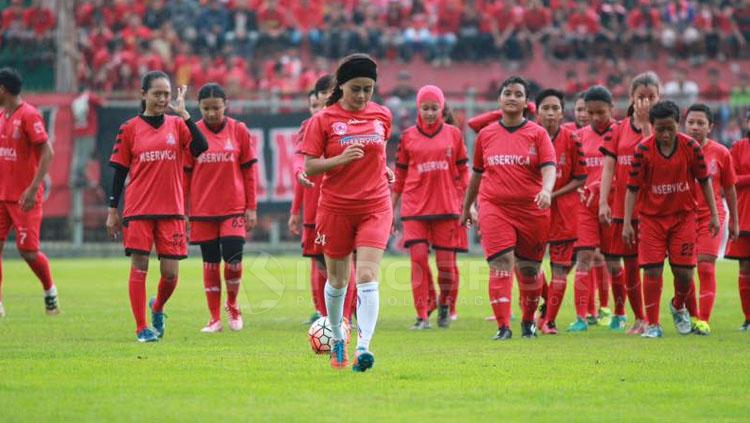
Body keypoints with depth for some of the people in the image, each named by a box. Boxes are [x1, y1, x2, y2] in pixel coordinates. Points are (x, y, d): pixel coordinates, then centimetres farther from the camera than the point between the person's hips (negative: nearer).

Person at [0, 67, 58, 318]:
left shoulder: (29, 115, -13)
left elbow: (47, 153, -17)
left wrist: (33, 188, -22)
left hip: (24, 198, -7)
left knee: (28, 251, -5)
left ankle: (50, 291, 21)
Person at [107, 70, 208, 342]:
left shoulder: (177, 125, 6)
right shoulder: (129, 129, 2)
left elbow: (200, 147, -12)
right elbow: (119, 171, 5)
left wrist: (183, 113, -15)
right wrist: (113, 211, 3)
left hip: (171, 210, 1)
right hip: (138, 210, -1)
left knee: (170, 273, 0)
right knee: (139, 267, -4)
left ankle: (157, 308, 31)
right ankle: (141, 328, 4)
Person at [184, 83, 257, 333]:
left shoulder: (239, 131, 1)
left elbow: (249, 171, 4)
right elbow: (185, 174, 5)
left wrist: (252, 208, 1)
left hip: (234, 208, -1)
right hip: (203, 209, 1)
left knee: (233, 258, -12)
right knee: (210, 263, 4)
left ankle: (232, 305, 15)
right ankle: (215, 318, 13)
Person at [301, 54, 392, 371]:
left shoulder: (382, 116, 4)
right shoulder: (323, 120, -5)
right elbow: (310, 167, -7)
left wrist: (382, 168, 7)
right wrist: (341, 159, -22)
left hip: (375, 207, 1)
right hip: (335, 208, -1)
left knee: (367, 276, -16)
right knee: (337, 279, 11)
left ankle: (363, 347, -24)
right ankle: (336, 340, 35)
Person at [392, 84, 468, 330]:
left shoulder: (453, 134, 6)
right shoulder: (408, 137, 6)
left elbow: (462, 172, 10)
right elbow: (400, 176, 10)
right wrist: (391, 208, 9)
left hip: (446, 207, 0)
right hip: (415, 207, 0)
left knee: (446, 261, 0)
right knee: (418, 258, -10)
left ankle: (445, 305, 26)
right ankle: (422, 316, -6)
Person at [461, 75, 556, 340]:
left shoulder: (537, 134, 1)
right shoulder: (486, 135, 9)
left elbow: (549, 168, -10)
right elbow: (477, 174, 19)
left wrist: (546, 191, -30)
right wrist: (466, 207, 24)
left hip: (531, 209, 0)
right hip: (494, 208, 1)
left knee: (529, 269, 10)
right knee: (501, 264, -13)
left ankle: (528, 321, 31)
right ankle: (503, 326, -15)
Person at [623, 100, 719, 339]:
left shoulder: (691, 147, -8)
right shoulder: (643, 150, -11)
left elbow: (704, 181, 3)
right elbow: (633, 187, -7)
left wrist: (714, 215, 2)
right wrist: (627, 223, -10)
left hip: (684, 215, 1)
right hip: (652, 218, -1)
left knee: (683, 270, -2)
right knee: (652, 270, -6)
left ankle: (678, 306, 30)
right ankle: (652, 325, 3)